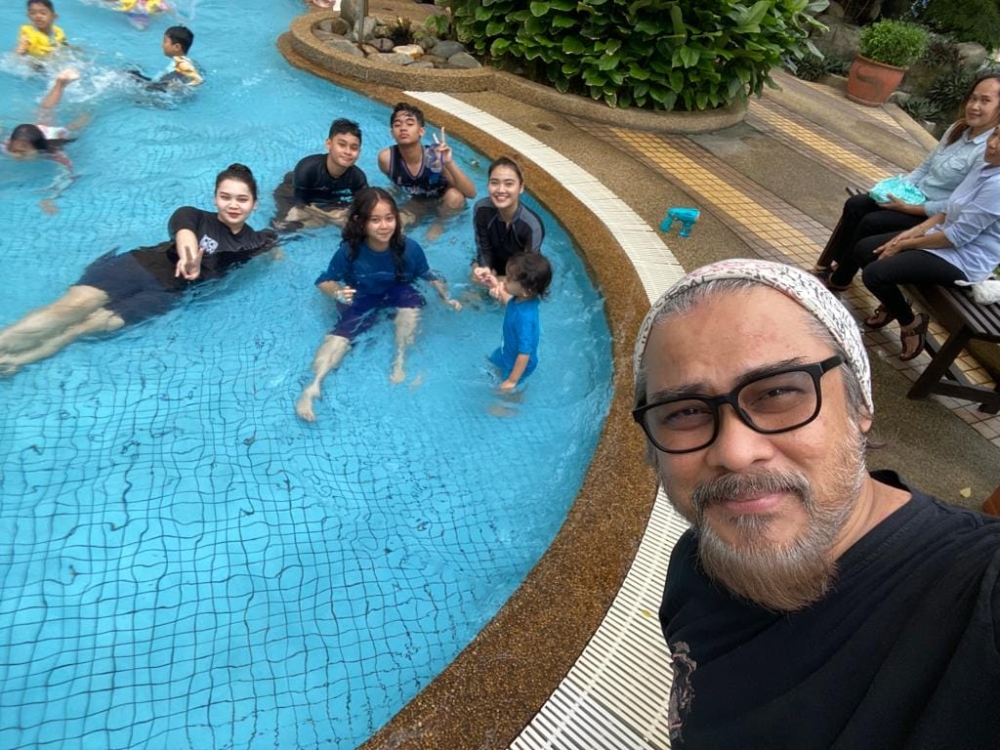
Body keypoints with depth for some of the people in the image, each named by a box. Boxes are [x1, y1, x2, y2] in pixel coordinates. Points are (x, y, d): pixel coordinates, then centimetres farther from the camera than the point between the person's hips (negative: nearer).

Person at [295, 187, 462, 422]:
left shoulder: (409, 248, -22)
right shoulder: (349, 251, -24)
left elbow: (428, 276, -6)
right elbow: (325, 281, -13)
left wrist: (446, 297, -19)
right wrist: (337, 293, -35)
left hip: (397, 293, 1)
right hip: (362, 299, -1)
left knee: (411, 298, -32)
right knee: (342, 331, -25)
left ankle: (400, 361, -21)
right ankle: (312, 386, -32)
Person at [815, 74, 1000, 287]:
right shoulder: (958, 129, 5)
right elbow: (926, 167, 12)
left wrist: (908, 208, -21)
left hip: (935, 217, -8)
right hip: (916, 195, 8)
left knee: (872, 222, -22)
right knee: (855, 205, -8)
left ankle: (840, 279, -6)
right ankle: (824, 266, -6)